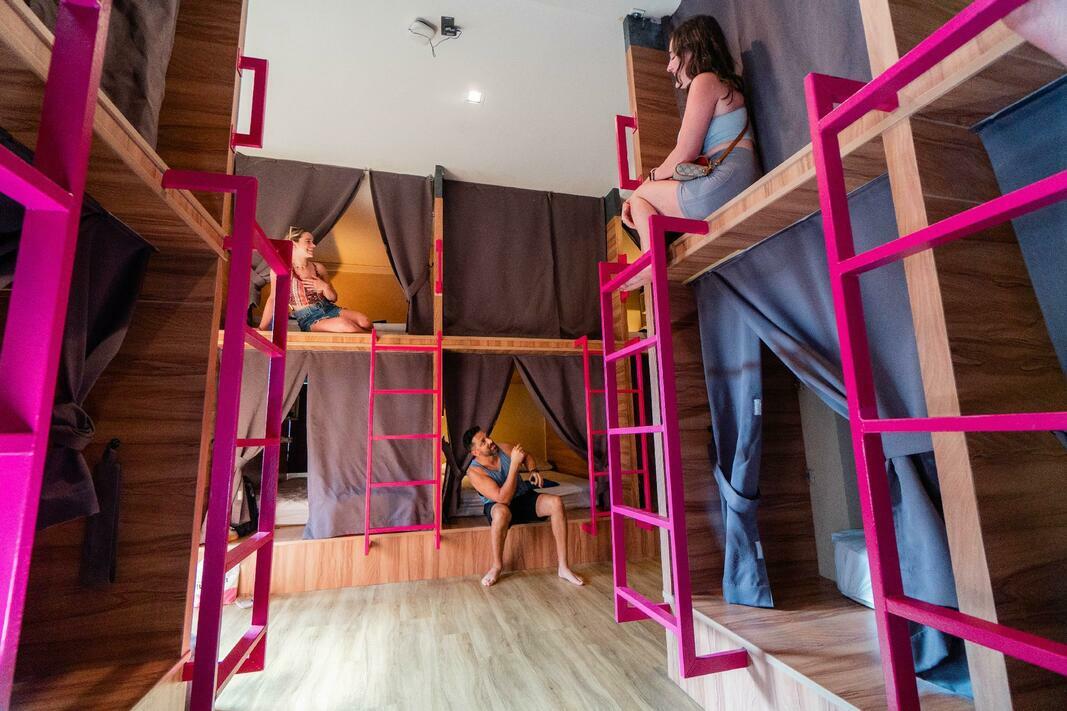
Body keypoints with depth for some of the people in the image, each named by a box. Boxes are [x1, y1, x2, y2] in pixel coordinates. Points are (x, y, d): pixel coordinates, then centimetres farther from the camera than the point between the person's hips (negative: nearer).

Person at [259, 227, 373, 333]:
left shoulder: (318, 267, 11)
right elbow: (273, 299, -3)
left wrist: (325, 287, -7)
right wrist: (261, 329, -8)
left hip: (330, 309, 4)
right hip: (309, 320, -4)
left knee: (364, 321, -25)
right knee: (344, 324, -33)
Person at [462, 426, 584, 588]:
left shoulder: (503, 448, -10)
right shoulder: (474, 471, -23)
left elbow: (527, 456, 12)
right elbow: (503, 498, -31)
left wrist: (534, 470, -10)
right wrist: (514, 463, -34)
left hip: (524, 497, 5)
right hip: (498, 506, -4)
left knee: (556, 502, -21)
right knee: (502, 512, -41)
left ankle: (563, 567, -15)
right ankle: (497, 566, -15)